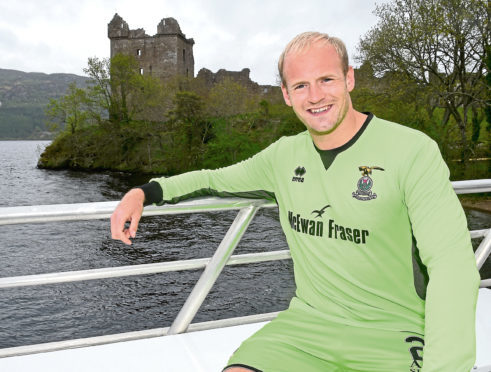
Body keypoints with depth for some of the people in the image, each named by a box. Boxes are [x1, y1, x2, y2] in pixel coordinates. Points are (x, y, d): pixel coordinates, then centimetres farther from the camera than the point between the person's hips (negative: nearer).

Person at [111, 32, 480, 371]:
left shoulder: (412, 151, -11)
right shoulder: (284, 155, 5)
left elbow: (452, 262, -17)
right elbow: (217, 179, 19)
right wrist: (145, 192, 6)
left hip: (393, 336, -3)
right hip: (308, 325, 3)